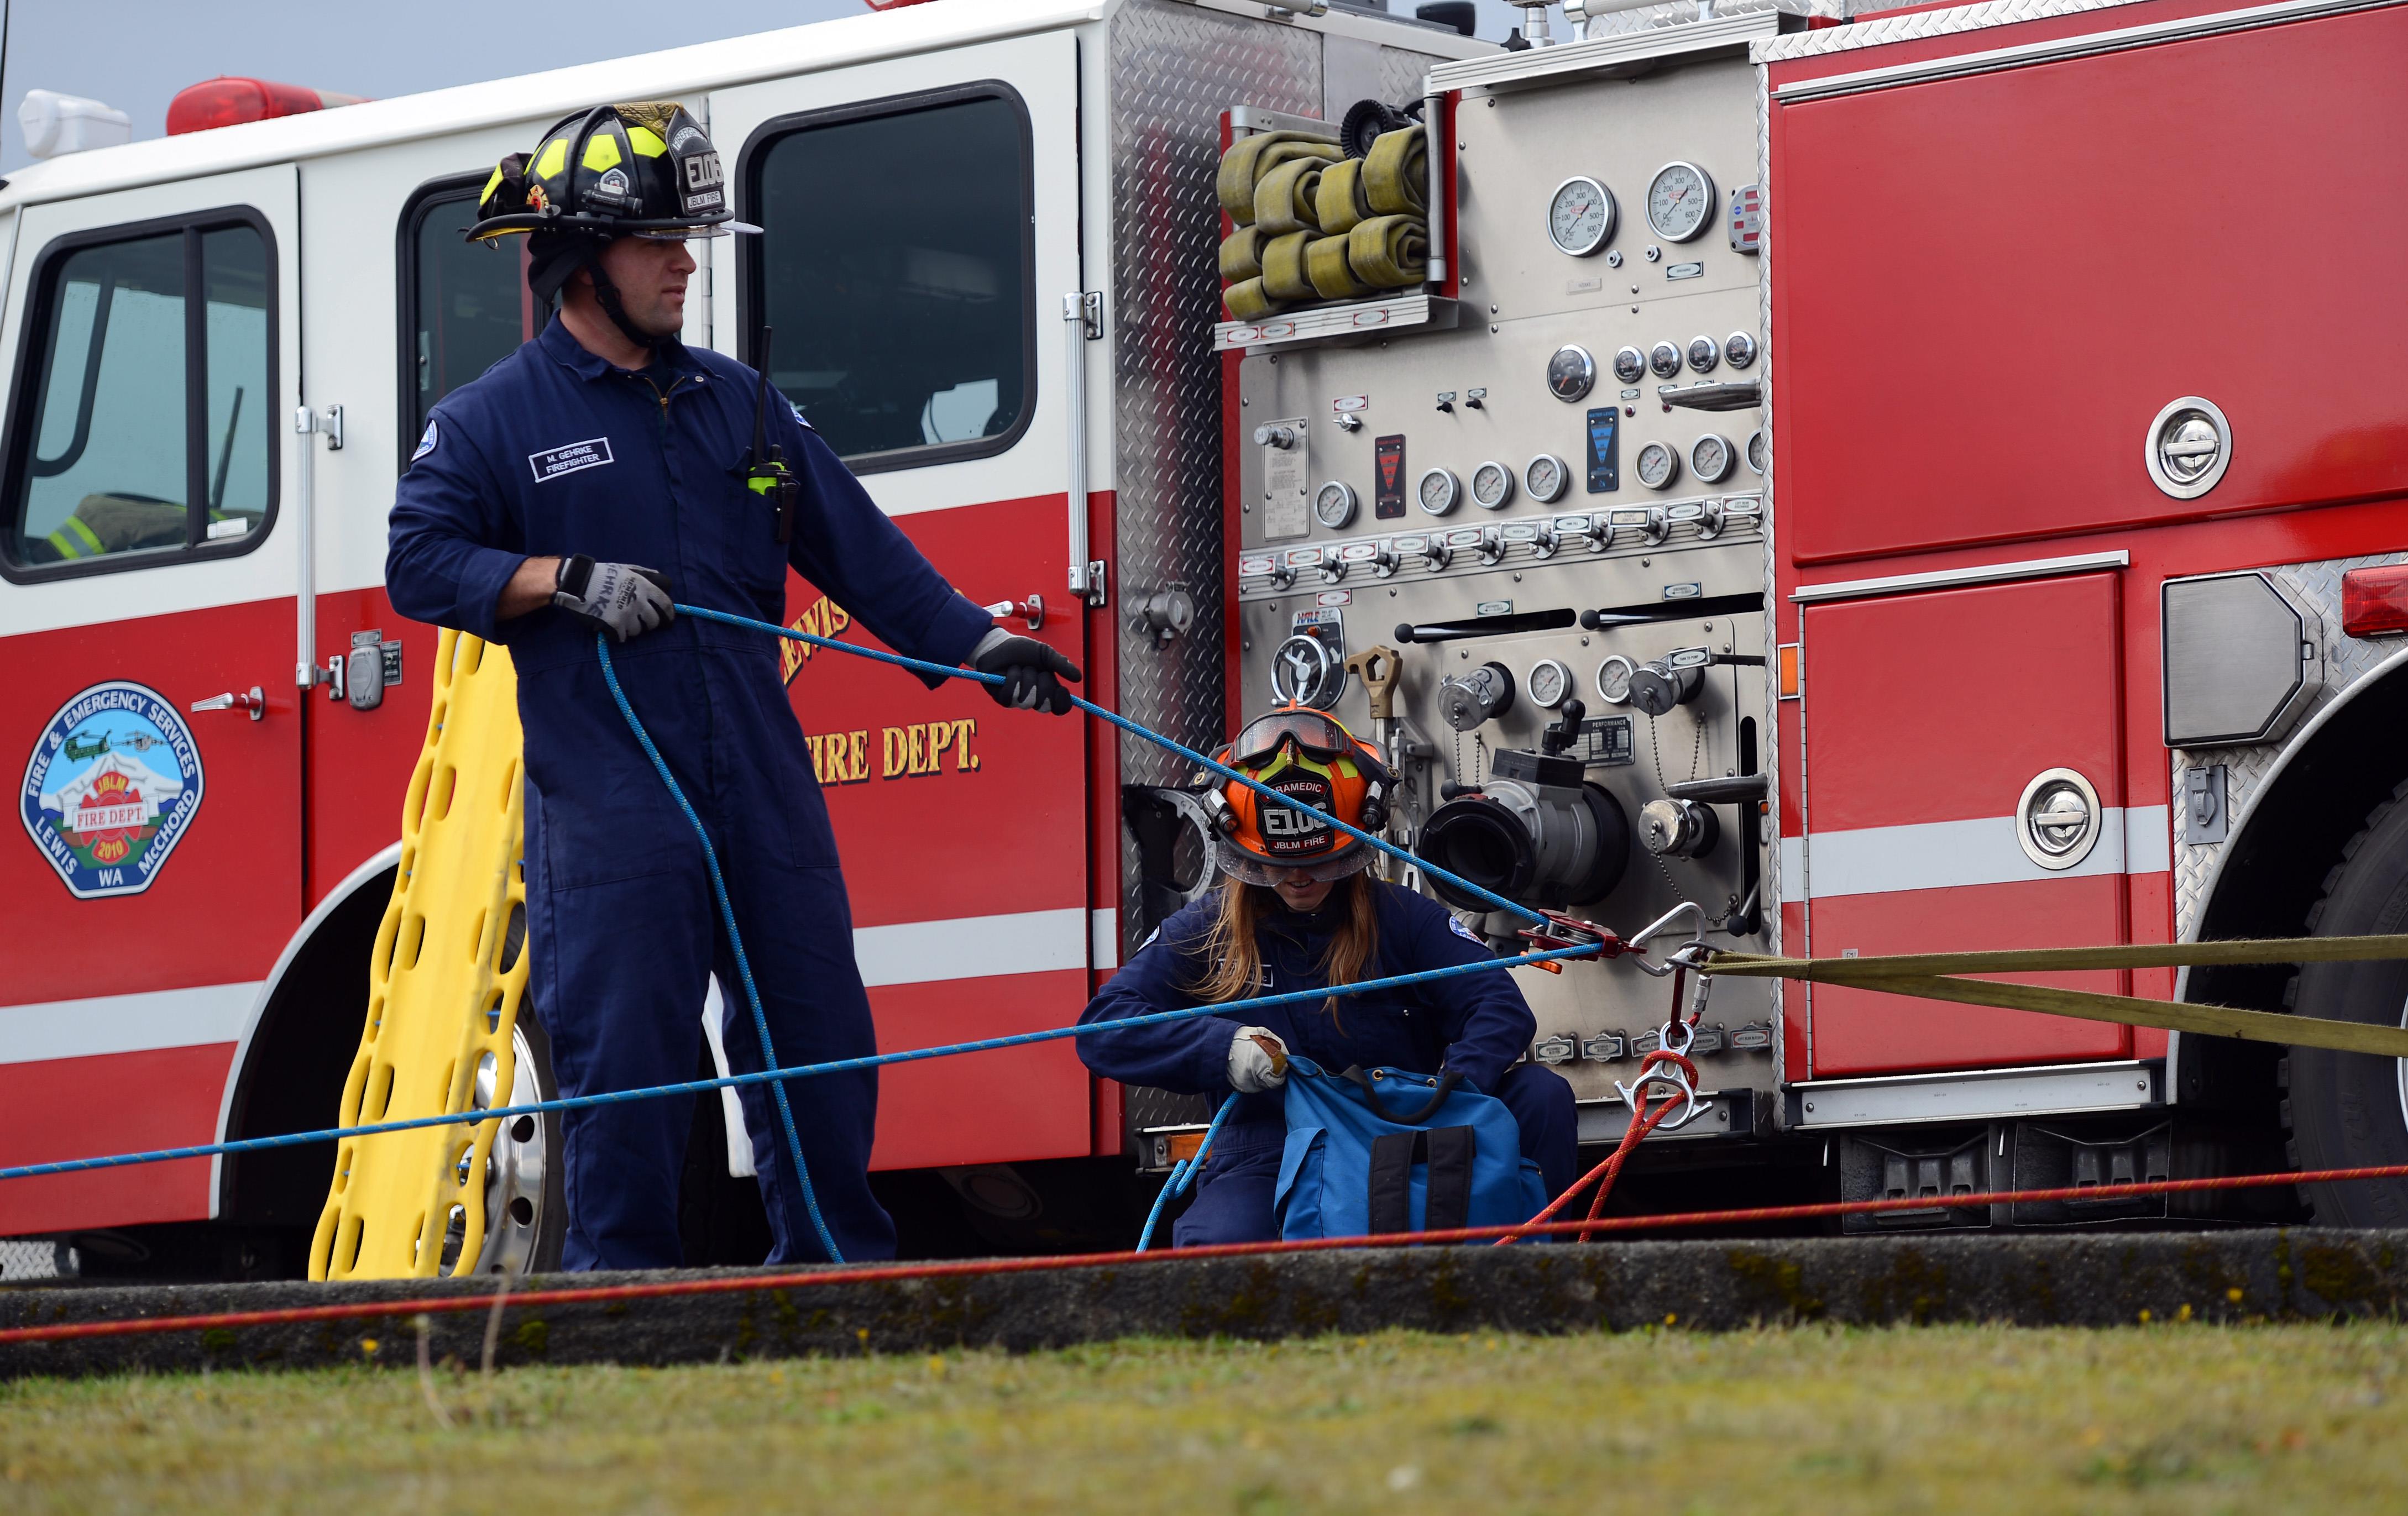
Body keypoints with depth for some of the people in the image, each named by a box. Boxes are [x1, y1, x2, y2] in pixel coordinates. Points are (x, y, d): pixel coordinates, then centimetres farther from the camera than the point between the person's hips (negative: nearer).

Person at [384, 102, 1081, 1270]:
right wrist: (566, 580, -16)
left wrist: (974, 643, 5)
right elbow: (419, 562, -4)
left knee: (820, 1042, 6)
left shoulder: (736, 403, 15)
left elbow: (858, 547, 14)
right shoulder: (496, 418, 2)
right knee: (624, 1061, -3)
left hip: (763, 792, 5)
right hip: (607, 809, -5)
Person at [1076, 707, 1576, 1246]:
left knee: (1541, 1095, -18)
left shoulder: (1405, 918, 6)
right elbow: (1105, 1027, 0)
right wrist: (1223, 1049, -17)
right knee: (1217, 1244, -37)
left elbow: (1500, 1007, -4)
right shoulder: (1202, 933, 8)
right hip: (1263, 1157, -2)